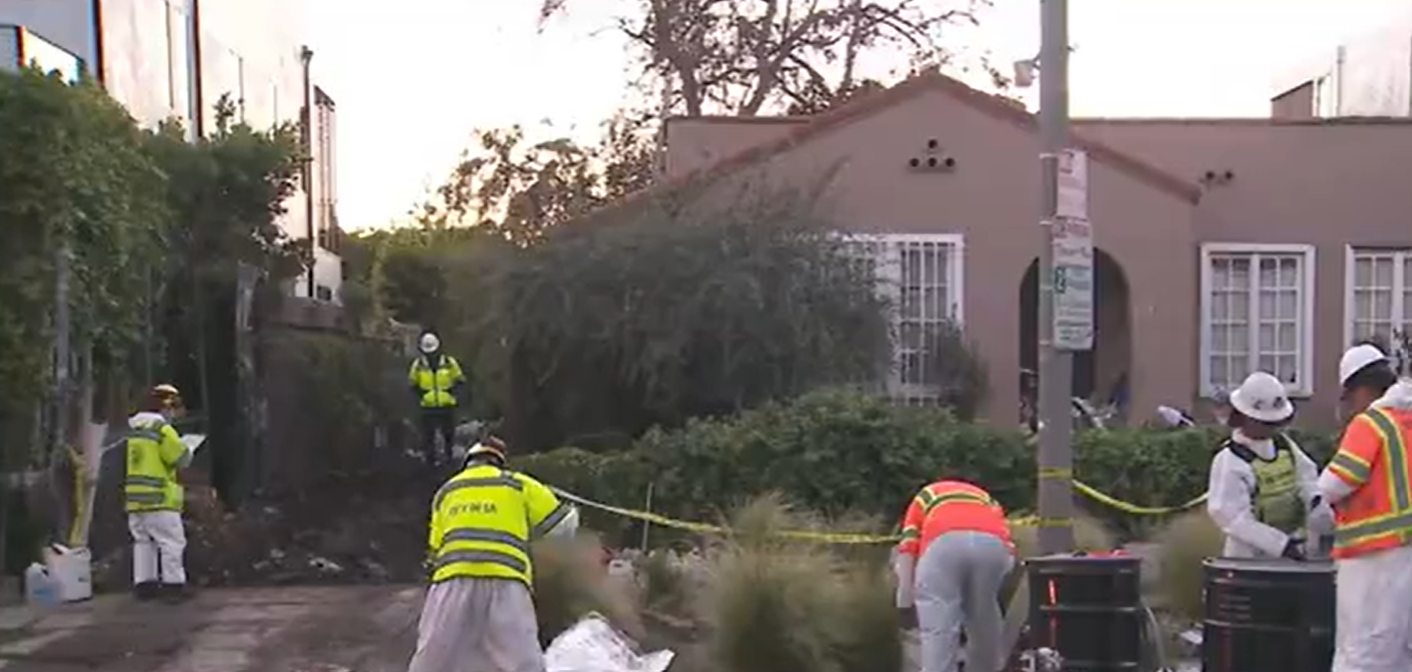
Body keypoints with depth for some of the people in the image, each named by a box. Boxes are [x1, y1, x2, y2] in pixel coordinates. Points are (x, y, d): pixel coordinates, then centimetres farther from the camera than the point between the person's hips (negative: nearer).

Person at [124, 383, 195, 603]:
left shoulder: (135, 428, 12)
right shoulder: (163, 430, -13)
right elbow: (182, 459, -13)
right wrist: (187, 450, 10)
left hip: (135, 497, 8)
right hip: (158, 497, -8)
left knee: (143, 541, 15)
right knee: (171, 541, -3)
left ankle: (144, 584, 15)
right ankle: (173, 584, -5)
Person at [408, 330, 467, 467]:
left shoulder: (449, 363, -4)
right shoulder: (418, 365, -2)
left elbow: (460, 381, 5)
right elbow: (412, 384, 10)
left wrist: (453, 394, -9)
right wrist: (420, 396, -2)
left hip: (447, 406, 0)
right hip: (428, 407, 0)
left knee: (449, 434, 10)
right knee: (428, 435, 0)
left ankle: (448, 455, 27)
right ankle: (430, 459, 10)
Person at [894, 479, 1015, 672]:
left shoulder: (924, 498, 37)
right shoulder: (988, 501, 43)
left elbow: (908, 549, 21)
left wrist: (905, 604, 23)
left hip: (944, 541, -3)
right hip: (992, 543, 3)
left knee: (938, 628, 2)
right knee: (985, 629, 20)